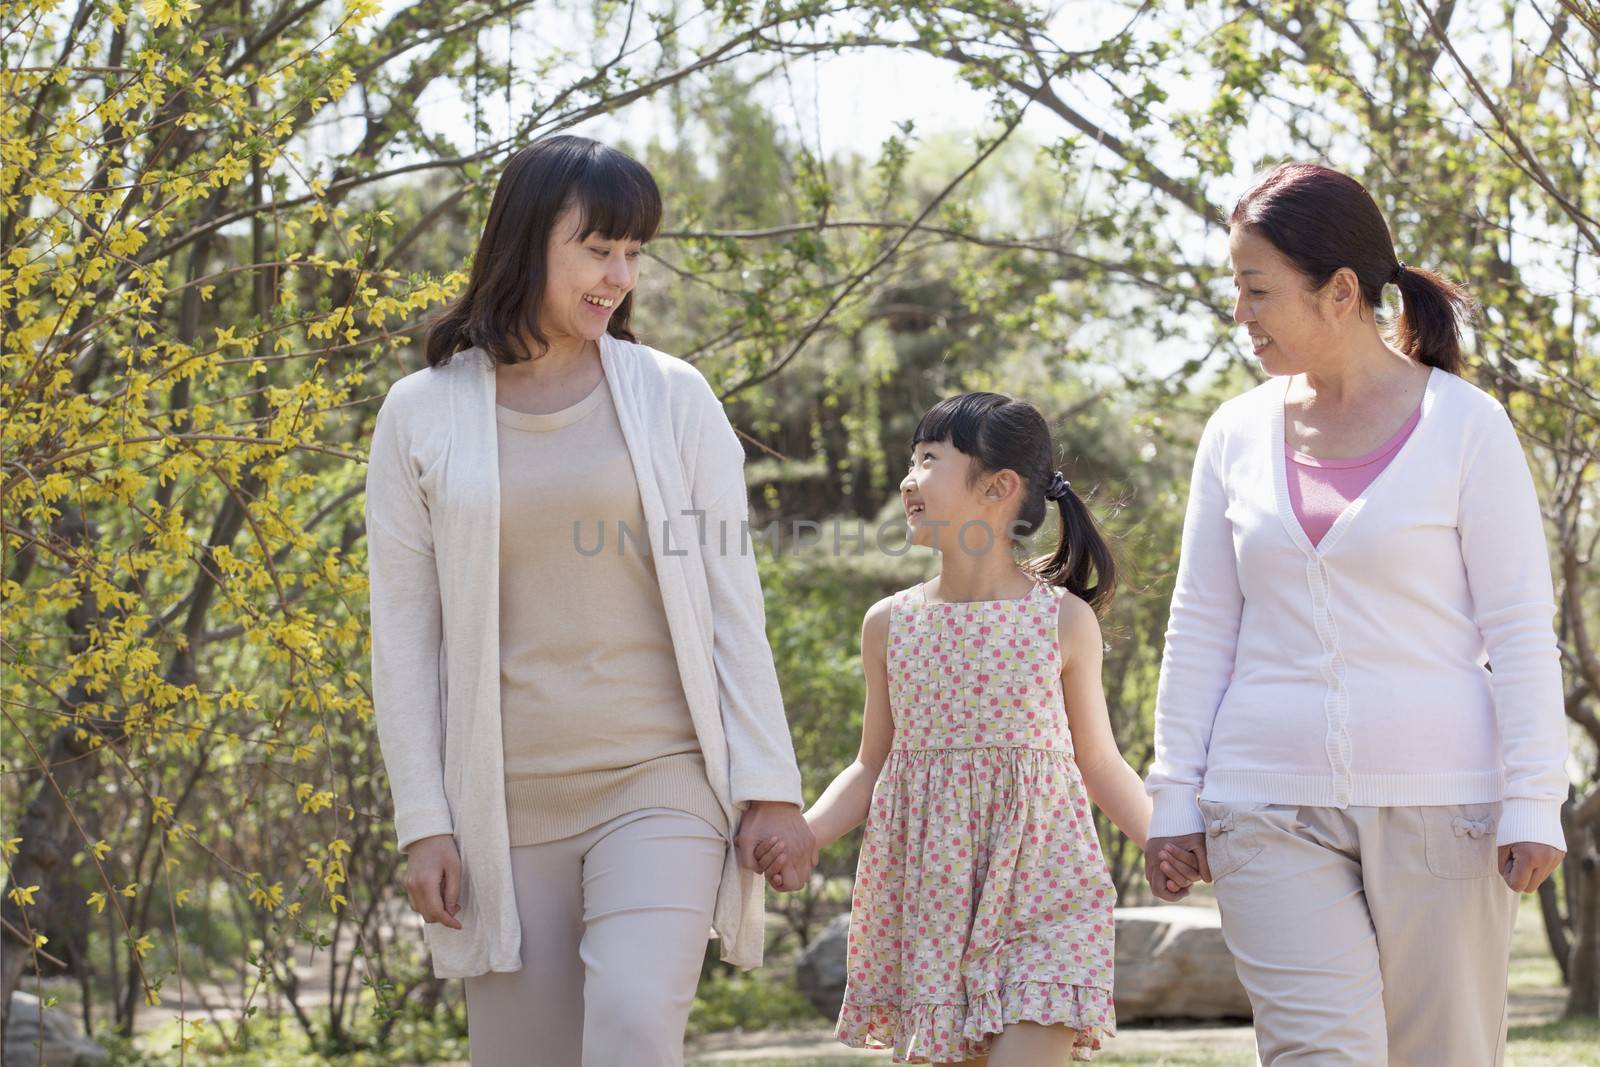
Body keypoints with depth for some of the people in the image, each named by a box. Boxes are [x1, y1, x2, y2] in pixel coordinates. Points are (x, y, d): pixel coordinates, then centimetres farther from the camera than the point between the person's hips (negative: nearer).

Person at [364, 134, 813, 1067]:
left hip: (661, 781, -1)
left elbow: (733, 601, 3)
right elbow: (403, 633, 4)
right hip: (508, 805, 1)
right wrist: (423, 822, -2)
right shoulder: (421, 415, 3)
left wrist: (770, 785, -2)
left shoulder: (672, 398, 4)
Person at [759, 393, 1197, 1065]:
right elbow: (873, 768, 13)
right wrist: (802, 834, -4)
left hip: (1038, 893, -3)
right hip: (925, 900, 3)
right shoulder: (892, 623, 6)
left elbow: (1099, 765, 6)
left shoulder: (1064, 619, -1)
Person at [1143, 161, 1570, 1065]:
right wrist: (1176, 794, 8)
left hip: (1436, 802, -2)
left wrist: (1533, 803, -9)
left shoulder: (1465, 427, -2)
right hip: (1274, 809, 2)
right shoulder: (1239, 436, 8)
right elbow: (1201, 628, 12)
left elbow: (1521, 632, -3)